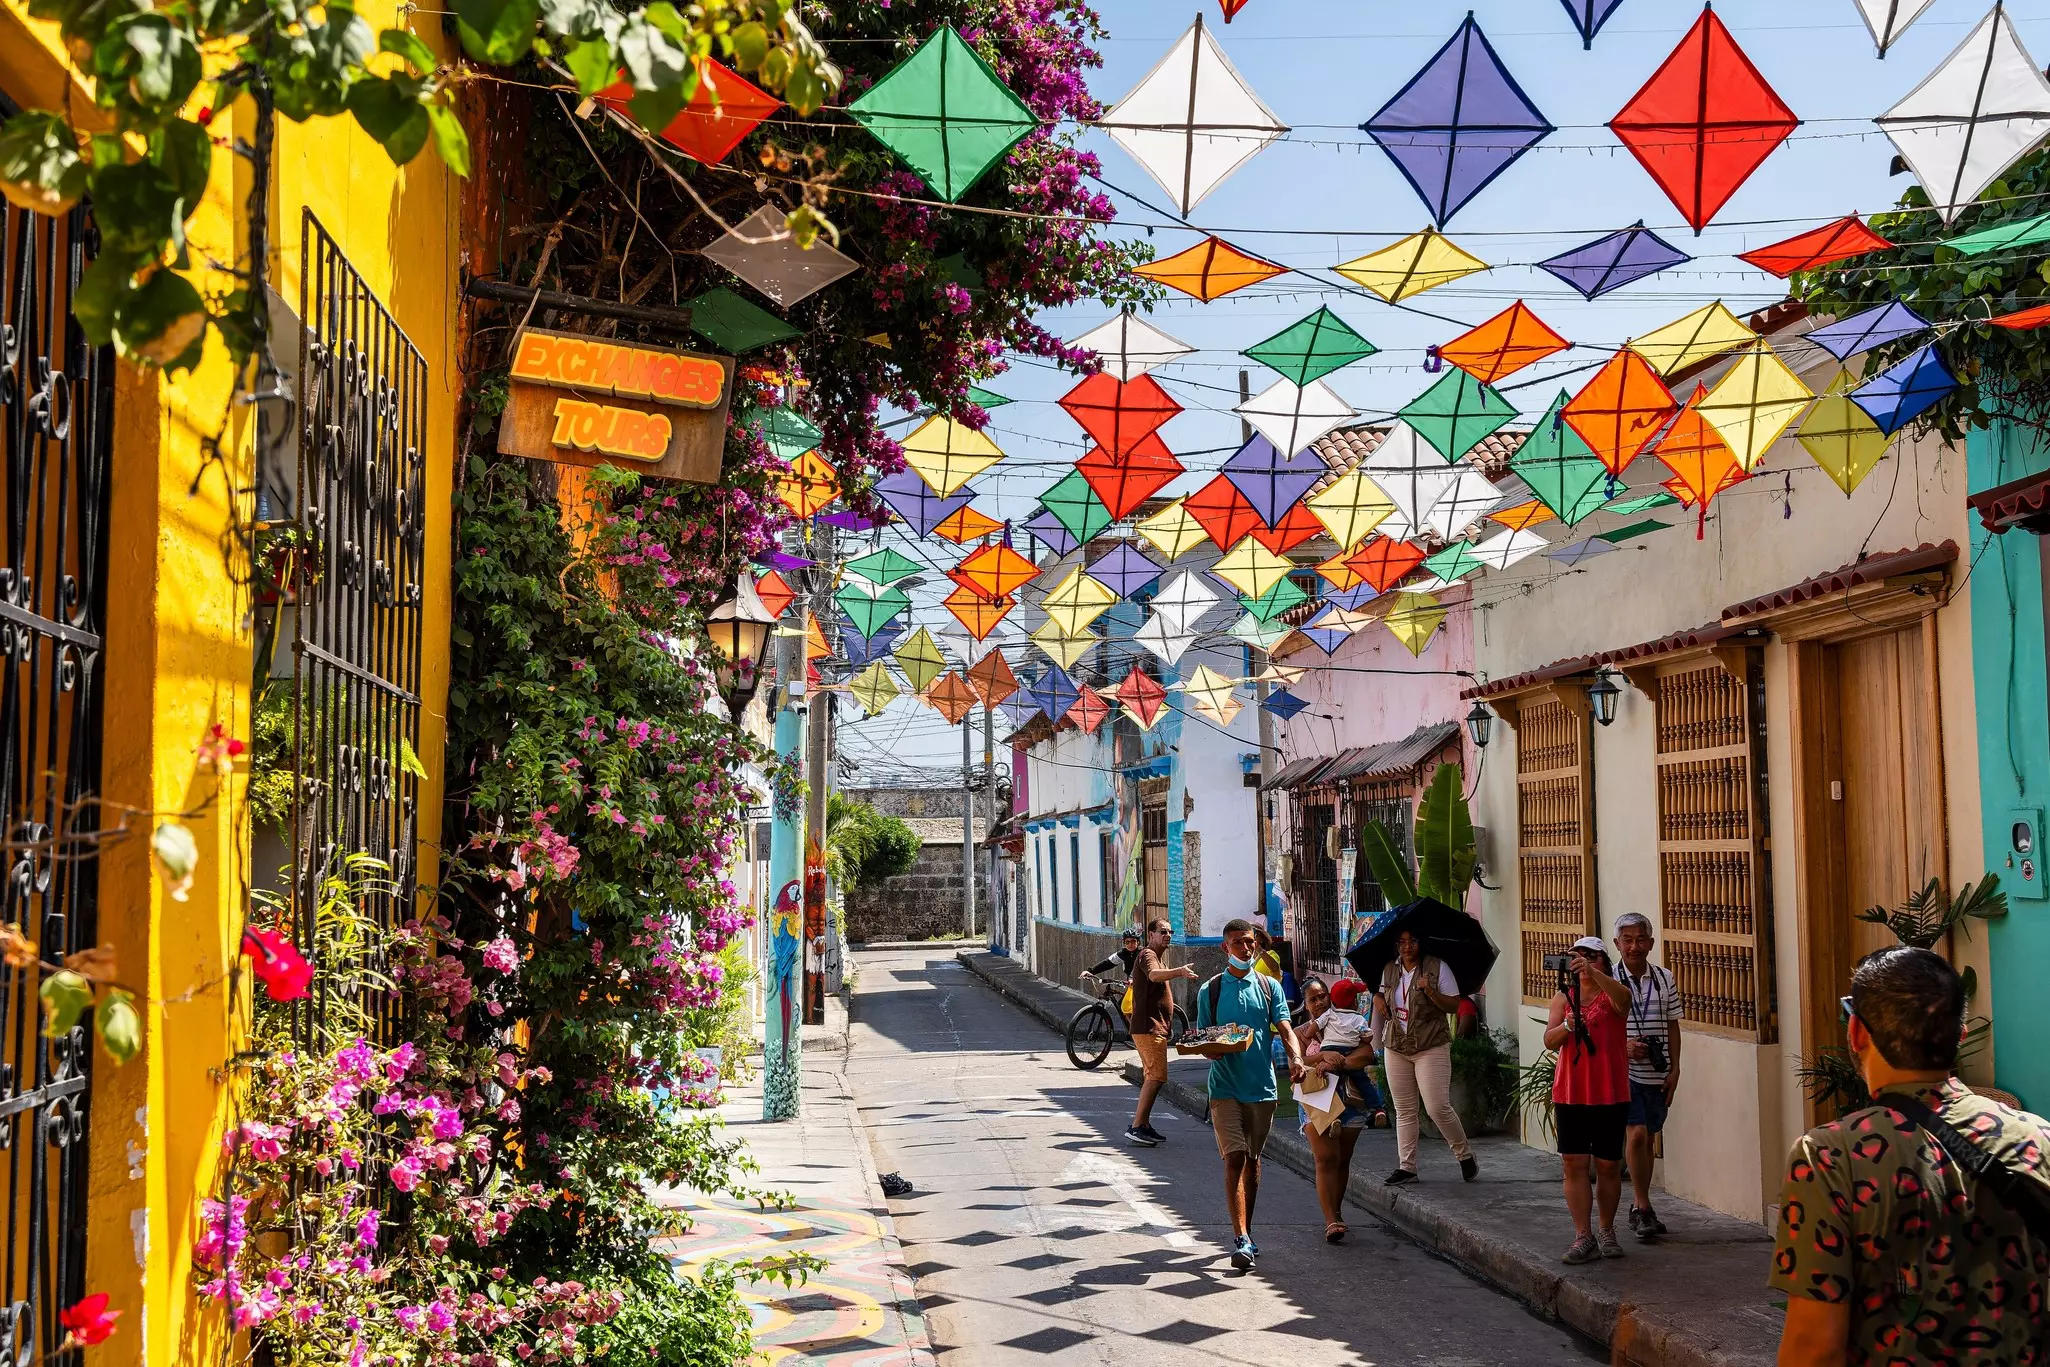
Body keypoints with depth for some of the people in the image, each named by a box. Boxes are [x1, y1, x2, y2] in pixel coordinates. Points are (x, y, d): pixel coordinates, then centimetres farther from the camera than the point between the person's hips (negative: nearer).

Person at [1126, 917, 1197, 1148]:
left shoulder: (1155, 957, 21)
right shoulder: (1147, 955, -13)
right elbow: (1154, 974, -36)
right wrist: (1179, 971, -53)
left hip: (1155, 1028, 11)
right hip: (1149, 1028, -11)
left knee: (1152, 1077, 13)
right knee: (1156, 1077, -16)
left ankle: (1144, 1125, 18)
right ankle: (1136, 1127, -18)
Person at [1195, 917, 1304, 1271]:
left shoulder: (1269, 987, 7)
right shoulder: (1210, 990, 3)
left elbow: (1285, 1029, -2)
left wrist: (1295, 1057, -22)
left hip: (1262, 1086, 3)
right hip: (1225, 1087, -3)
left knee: (1252, 1160, 13)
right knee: (1235, 1159, -12)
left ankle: (1246, 1233, 25)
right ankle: (1241, 1239, -15)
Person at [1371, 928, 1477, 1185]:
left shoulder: (1437, 968, -5)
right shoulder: (1389, 970, 9)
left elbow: (1454, 1005, -7)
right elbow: (1382, 991, 27)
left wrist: (1431, 992, -23)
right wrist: (1377, 997, 4)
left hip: (1432, 1048, -5)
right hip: (1396, 1048, 5)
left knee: (1438, 1107, -11)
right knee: (1404, 1109, 6)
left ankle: (1465, 1155, 10)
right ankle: (1406, 1166, 11)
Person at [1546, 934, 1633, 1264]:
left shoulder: (1610, 994, -1)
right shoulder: (1563, 996, 8)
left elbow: (1623, 998, -27)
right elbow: (1549, 1040, 0)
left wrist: (1592, 972, -42)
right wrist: (1567, 1026, -21)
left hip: (1610, 1095, -2)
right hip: (1570, 1094, 2)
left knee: (1609, 1166, 7)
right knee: (1574, 1164, -4)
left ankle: (1607, 1232, 24)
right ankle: (1583, 1238, -1)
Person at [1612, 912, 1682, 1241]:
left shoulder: (1664, 979, 6)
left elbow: (1672, 1026, 11)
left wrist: (1674, 1069, 4)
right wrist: (1624, 1046, -19)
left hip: (1657, 1074, 4)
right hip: (1622, 1072, -4)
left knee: (1647, 1139, 11)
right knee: (1636, 1134, -15)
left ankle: (1639, 1208, 22)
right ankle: (1643, 1209, -7)